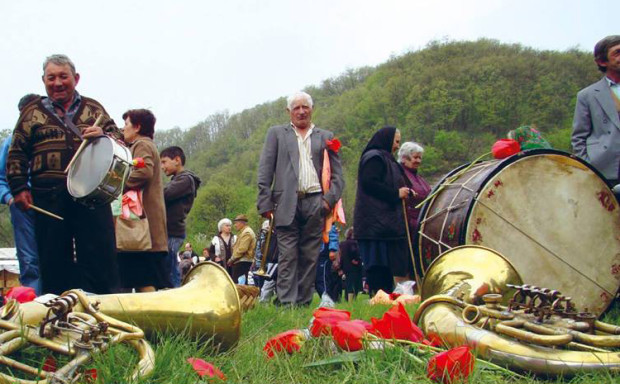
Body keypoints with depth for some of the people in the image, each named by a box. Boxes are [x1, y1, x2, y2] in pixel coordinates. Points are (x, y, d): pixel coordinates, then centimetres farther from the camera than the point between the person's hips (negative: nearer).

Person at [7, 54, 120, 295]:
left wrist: (102, 135, -8)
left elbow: (119, 139, 13)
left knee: (101, 256, -3)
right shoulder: (32, 113, 14)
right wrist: (19, 188, 1)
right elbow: (16, 155, 12)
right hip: (49, 197, 0)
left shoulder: (93, 109, 16)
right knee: (53, 260, 4)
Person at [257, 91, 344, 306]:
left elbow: (337, 174, 13)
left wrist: (330, 198, -3)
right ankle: (287, 303, -5)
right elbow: (265, 170, 7)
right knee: (288, 257, -5)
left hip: (315, 204, 2)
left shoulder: (325, 137, 18)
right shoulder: (276, 133, 15)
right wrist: (265, 203, -3)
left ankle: (304, 302, 8)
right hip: (287, 204, -1)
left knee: (310, 257, 2)